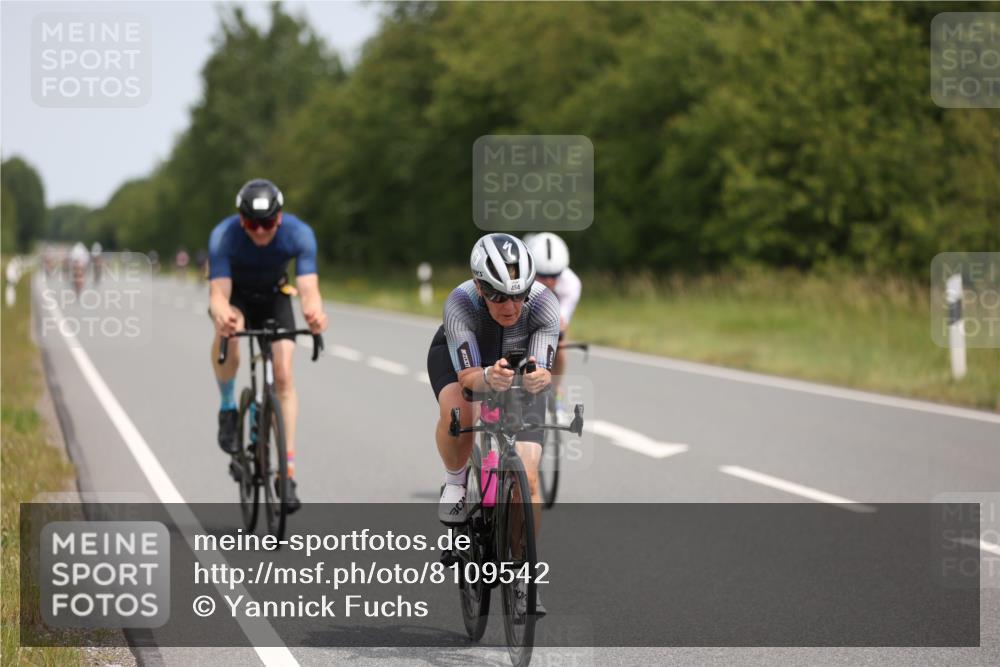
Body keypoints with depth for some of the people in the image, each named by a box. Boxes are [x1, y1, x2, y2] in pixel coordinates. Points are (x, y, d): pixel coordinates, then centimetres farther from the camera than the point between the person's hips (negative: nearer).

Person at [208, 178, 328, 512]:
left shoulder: (299, 234, -31)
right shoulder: (223, 236, -34)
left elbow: (309, 289, -39)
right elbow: (219, 294, -40)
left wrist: (314, 312, -63)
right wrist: (221, 314, -64)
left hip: (274, 294, 1)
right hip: (234, 292, -1)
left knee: (283, 375, -13)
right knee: (229, 330, -37)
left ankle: (287, 471, -10)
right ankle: (227, 410, -14)